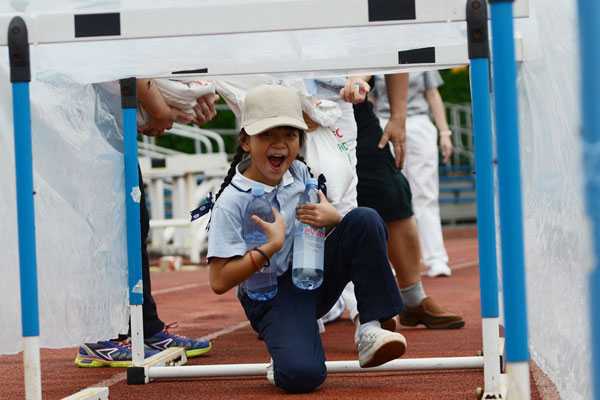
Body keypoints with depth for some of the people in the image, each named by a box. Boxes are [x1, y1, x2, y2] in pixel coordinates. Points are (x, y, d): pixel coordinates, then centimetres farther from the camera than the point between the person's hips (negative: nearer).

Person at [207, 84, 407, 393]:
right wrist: (272, 245, -26)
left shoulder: (299, 173, 2)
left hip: (314, 275, 6)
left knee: (364, 219, -15)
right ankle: (285, 357, 8)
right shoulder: (231, 203, -16)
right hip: (271, 295, -6)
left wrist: (332, 219, -11)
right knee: (301, 375, -32)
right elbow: (219, 282, -19)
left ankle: (370, 332, -16)